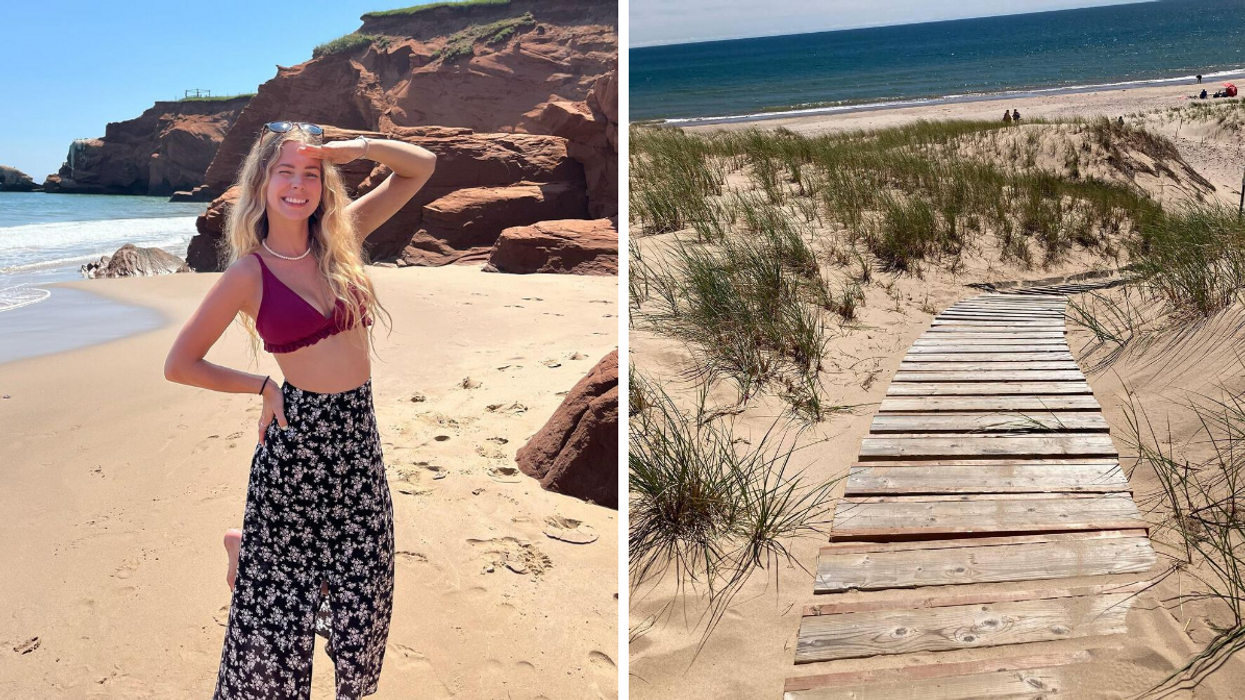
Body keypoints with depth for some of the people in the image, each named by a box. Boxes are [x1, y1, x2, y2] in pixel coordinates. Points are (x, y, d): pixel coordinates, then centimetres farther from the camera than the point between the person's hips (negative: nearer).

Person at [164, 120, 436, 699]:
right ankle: (242, 543, 38)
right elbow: (179, 364, -5)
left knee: (360, 580, 15)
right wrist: (262, 387, -3)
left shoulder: (341, 237, 2)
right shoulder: (249, 273, -8)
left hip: (360, 435, 4)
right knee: (281, 580, 9)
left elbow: (422, 167, 3)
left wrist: (356, 148, -12)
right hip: (298, 435, -4)